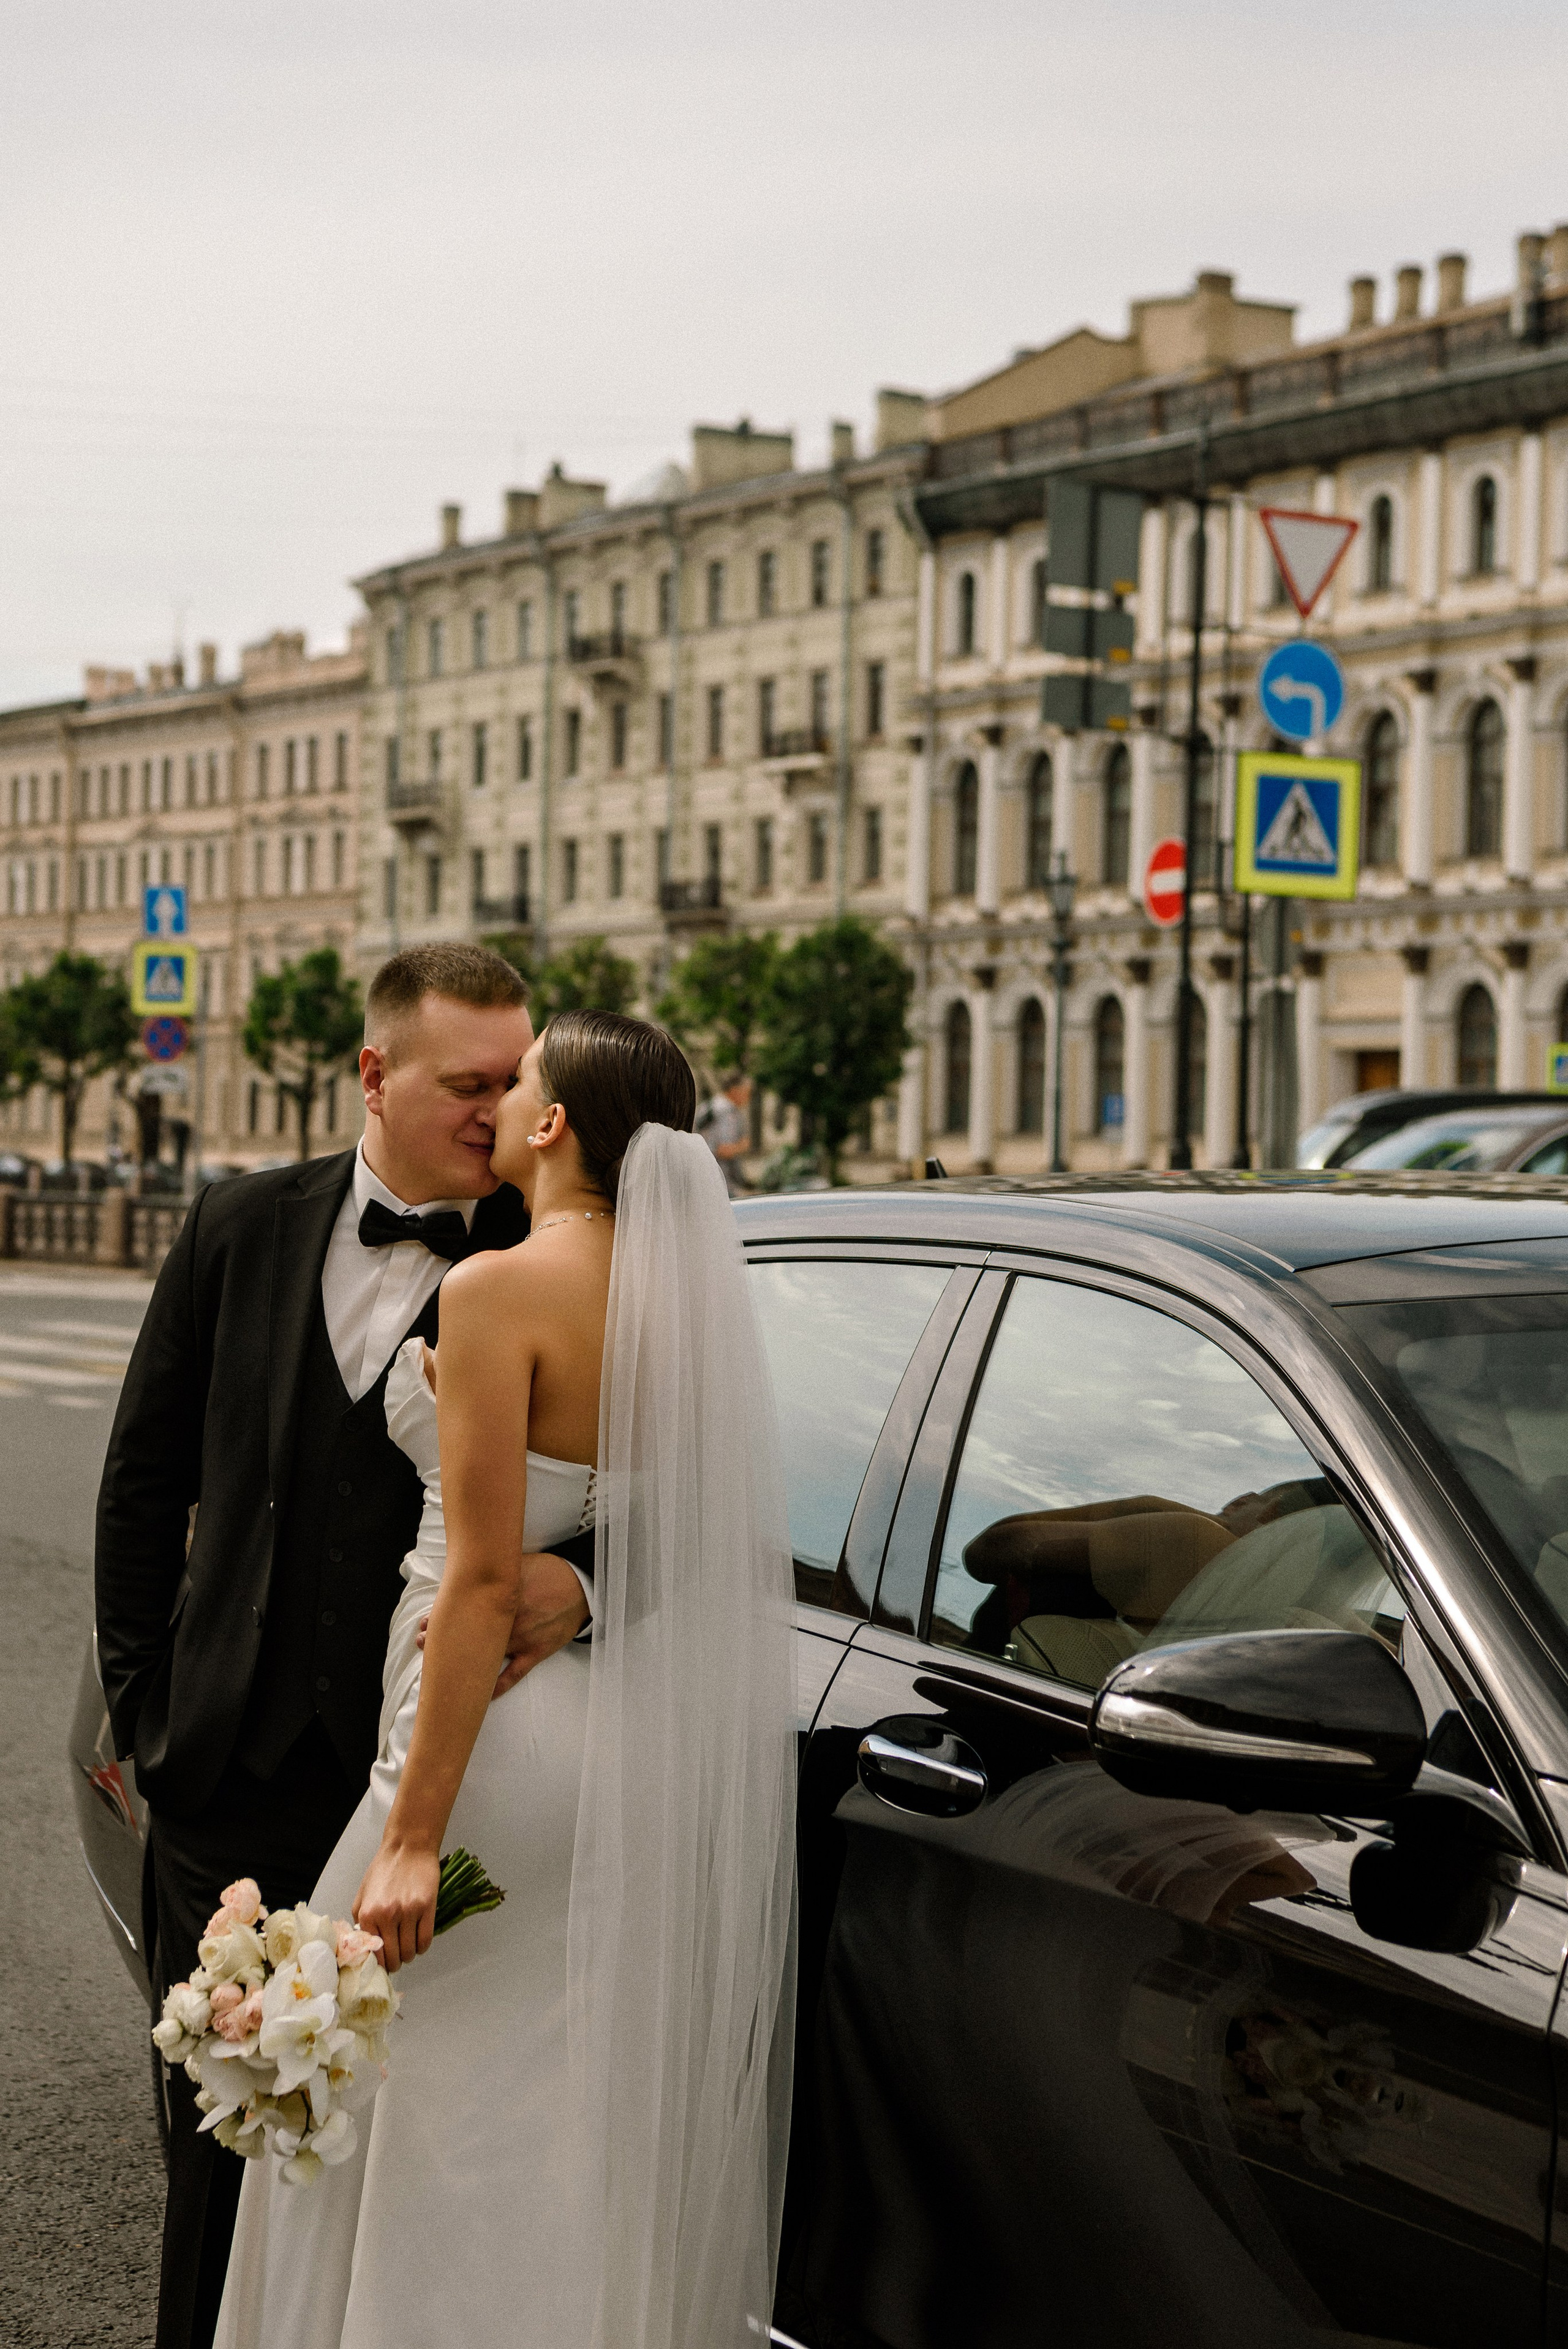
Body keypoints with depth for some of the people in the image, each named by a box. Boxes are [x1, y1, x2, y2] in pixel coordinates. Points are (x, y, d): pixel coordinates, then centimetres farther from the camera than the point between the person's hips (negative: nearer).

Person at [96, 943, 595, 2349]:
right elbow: (145, 1474, 10)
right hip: (232, 1767, 3)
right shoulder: (245, 1229, 4)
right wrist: (142, 1696, 7)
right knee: (221, 2127, 15)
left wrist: (583, 1578, -28)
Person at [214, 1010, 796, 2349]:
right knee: (597, 2156, 17)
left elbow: (484, 1580, -20)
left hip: (508, 1737, -8)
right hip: (655, 1743, 8)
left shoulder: (499, 1292, -15)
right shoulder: (686, 1294, 6)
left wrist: (413, 1836, -19)